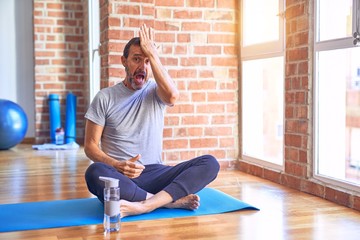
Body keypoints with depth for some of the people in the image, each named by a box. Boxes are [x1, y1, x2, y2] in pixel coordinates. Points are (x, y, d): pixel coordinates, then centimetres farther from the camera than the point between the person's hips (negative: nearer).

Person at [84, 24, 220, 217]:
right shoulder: (105, 97, 5)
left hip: (154, 173, 2)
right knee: (95, 173, -37)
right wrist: (117, 166, -17)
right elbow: (90, 145, 2)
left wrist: (152, 53, -11)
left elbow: (172, 96, -17)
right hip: (120, 178, -1)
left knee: (210, 163, -21)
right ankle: (172, 200, -26)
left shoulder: (155, 92, 9)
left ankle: (143, 206, -36)